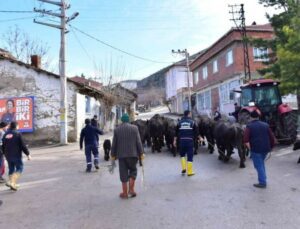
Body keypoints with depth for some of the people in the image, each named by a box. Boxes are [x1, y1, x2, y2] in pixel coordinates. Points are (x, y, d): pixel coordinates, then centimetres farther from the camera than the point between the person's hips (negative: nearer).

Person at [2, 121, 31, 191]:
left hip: (8, 156, 7)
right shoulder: (18, 134, -12)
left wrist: (5, 154, 29)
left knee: (11, 169, 15)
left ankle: (13, 184, 20)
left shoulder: (5, 134, 8)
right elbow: (23, 145, -13)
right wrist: (28, 154, -7)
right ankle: (12, 182, -14)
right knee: (19, 168, 2)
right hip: (16, 155, -7)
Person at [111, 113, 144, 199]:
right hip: (133, 154, 0)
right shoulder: (134, 128, -1)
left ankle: (125, 193, 12)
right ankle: (131, 189, 10)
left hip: (121, 155, 1)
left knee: (123, 174, 6)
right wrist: (141, 153, 3)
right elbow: (139, 142, -3)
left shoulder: (117, 130, 2)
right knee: (133, 170, 16)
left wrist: (113, 155, 13)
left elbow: (114, 144, 4)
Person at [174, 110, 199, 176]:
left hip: (182, 141, 2)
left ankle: (184, 168, 12)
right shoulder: (192, 122, -1)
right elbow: (196, 132, 1)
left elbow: (176, 132, 8)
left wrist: (175, 140, 13)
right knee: (190, 156, 5)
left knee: (182, 155, 22)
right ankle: (190, 171, 10)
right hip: (190, 141, -2)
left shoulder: (180, 122, 6)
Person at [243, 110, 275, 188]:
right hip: (265, 148, 6)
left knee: (259, 166, 4)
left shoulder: (249, 126, -5)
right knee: (261, 163, 24)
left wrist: (249, 147, -9)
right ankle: (263, 179, 32)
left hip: (256, 149, -5)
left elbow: (246, 139, -18)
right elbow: (272, 138, 8)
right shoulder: (265, 125, 9)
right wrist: (270, 147, 19)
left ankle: (262, 183, 9)